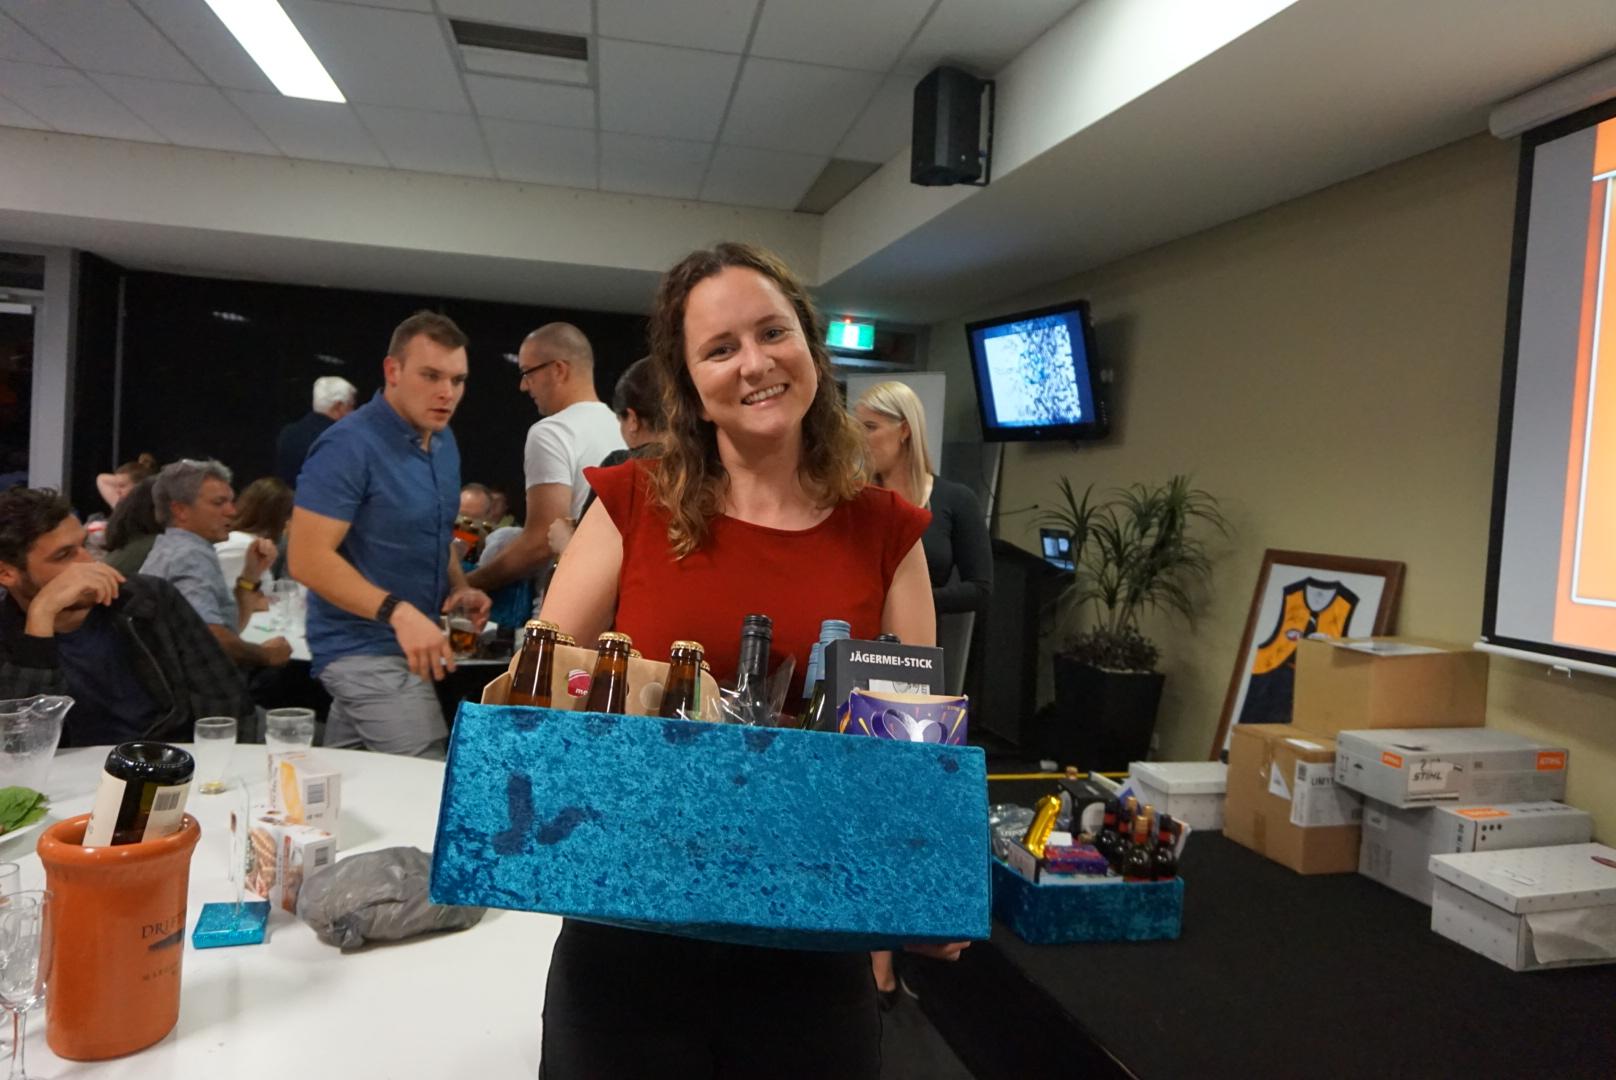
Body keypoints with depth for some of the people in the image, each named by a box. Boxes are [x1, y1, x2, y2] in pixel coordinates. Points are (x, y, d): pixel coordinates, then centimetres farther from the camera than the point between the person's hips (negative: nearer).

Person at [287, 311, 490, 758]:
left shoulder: (444, 442, 9)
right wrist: (398, 612, -30)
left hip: (412, 643, 8)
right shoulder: (349, 446, -17)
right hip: (365, 651, -8)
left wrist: (459, 587, 3)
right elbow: (307, 558, -21)